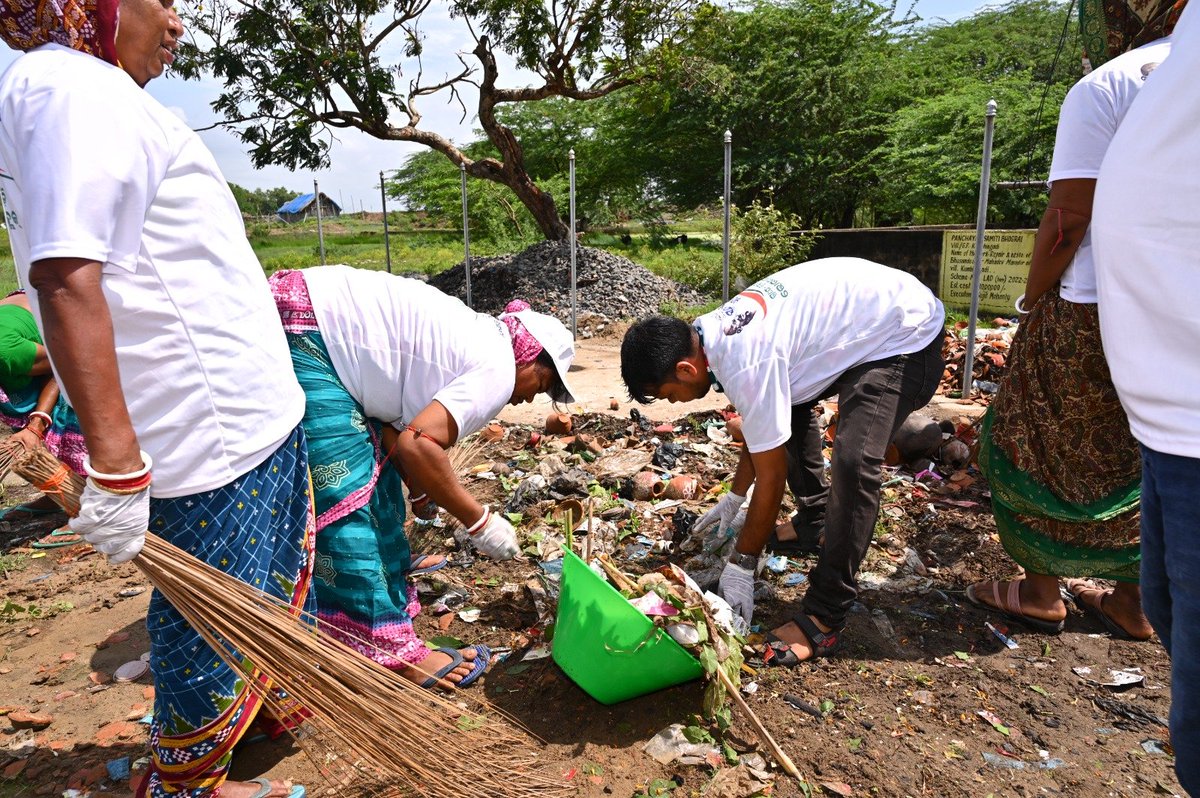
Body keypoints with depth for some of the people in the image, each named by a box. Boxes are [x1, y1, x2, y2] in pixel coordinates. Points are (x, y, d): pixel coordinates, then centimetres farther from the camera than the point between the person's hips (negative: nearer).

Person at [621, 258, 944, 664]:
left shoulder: (746, 366, -32)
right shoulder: (711, 330, -3)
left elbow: (772, 476, -23)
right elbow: (760, 429, 10)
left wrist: (741, 565, -13)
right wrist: (735, 497, 16)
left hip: (907, 335, -10)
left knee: (855, 463, -25)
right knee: (788, 404, 20)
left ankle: (823, 621, -16)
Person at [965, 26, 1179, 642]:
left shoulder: (1099, 90, -11)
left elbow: (1068, 217, -16)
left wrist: (1031, 304, -5)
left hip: (1093, 310, -6)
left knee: (1041, 449, 10)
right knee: (1148, 460, 18)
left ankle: (1040, 593, 22)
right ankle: (1135, 601, 30)